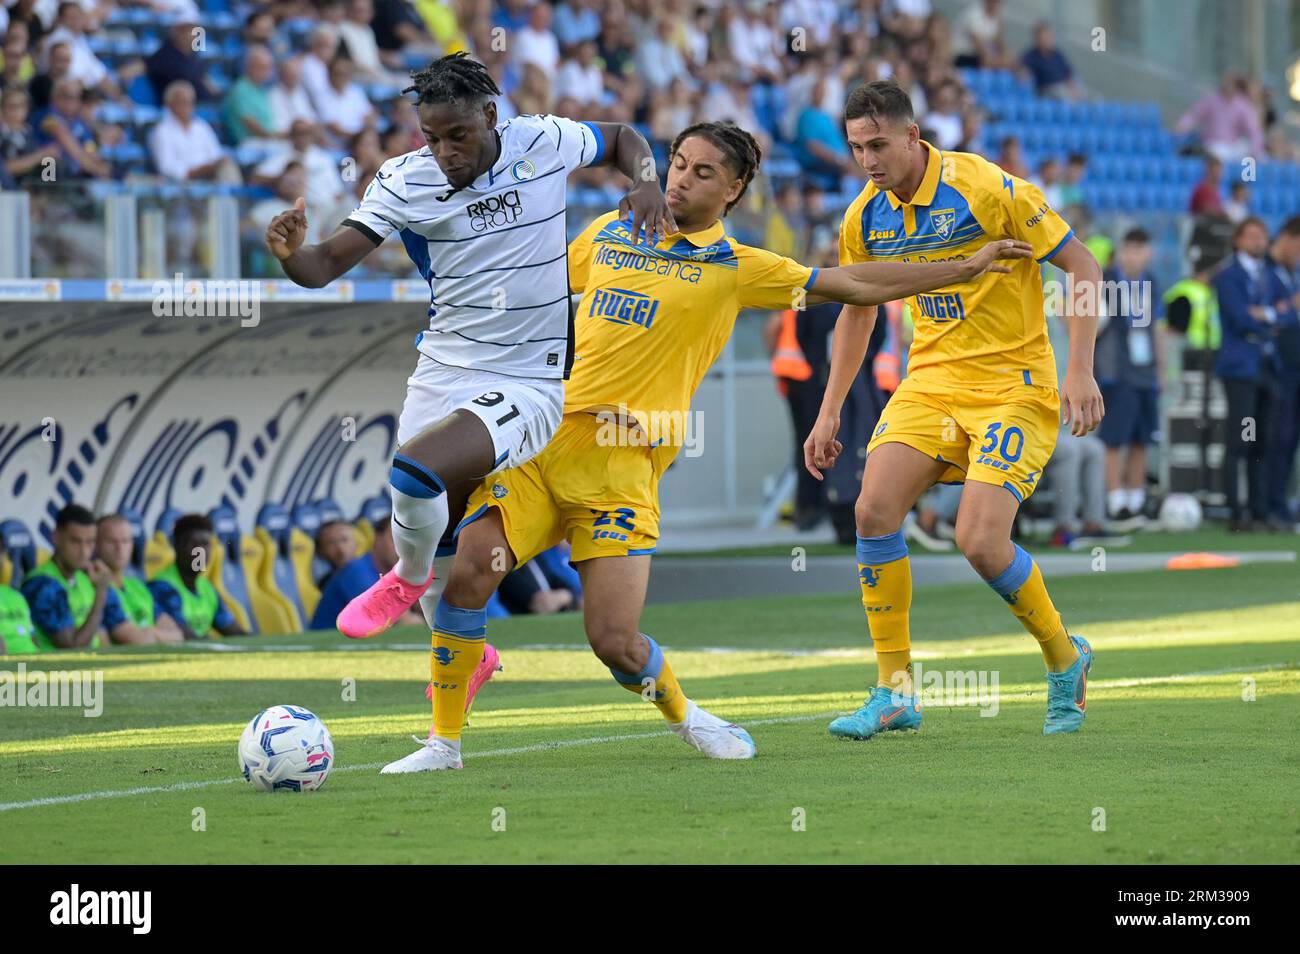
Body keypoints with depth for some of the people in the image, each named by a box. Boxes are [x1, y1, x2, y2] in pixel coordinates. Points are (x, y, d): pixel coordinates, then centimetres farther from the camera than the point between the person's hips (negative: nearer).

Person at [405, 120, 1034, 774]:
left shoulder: (734, 268, 6)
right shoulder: (609, 232, 14)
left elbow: (855, 285, 12)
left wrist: (965, 268, 12)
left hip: (622, 461, -2)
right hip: (542, 436, 2)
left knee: (615, 640, -11)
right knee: (469, 568, -18)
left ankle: (680, 712, 22)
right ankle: (444, 739, -4)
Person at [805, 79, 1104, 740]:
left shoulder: (989, 190, -16)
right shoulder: (865, 218, 2)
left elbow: (1082, 267, -11)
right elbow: (857, 312, 19)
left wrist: (1080, 371, -18)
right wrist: (829, 412, 14)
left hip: (1013, 383, -6)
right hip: (932, 380, 6)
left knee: (980, 540, -18)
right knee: (874, 511, -14)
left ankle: (1065, 658, 9)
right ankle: (895, 690, -3)